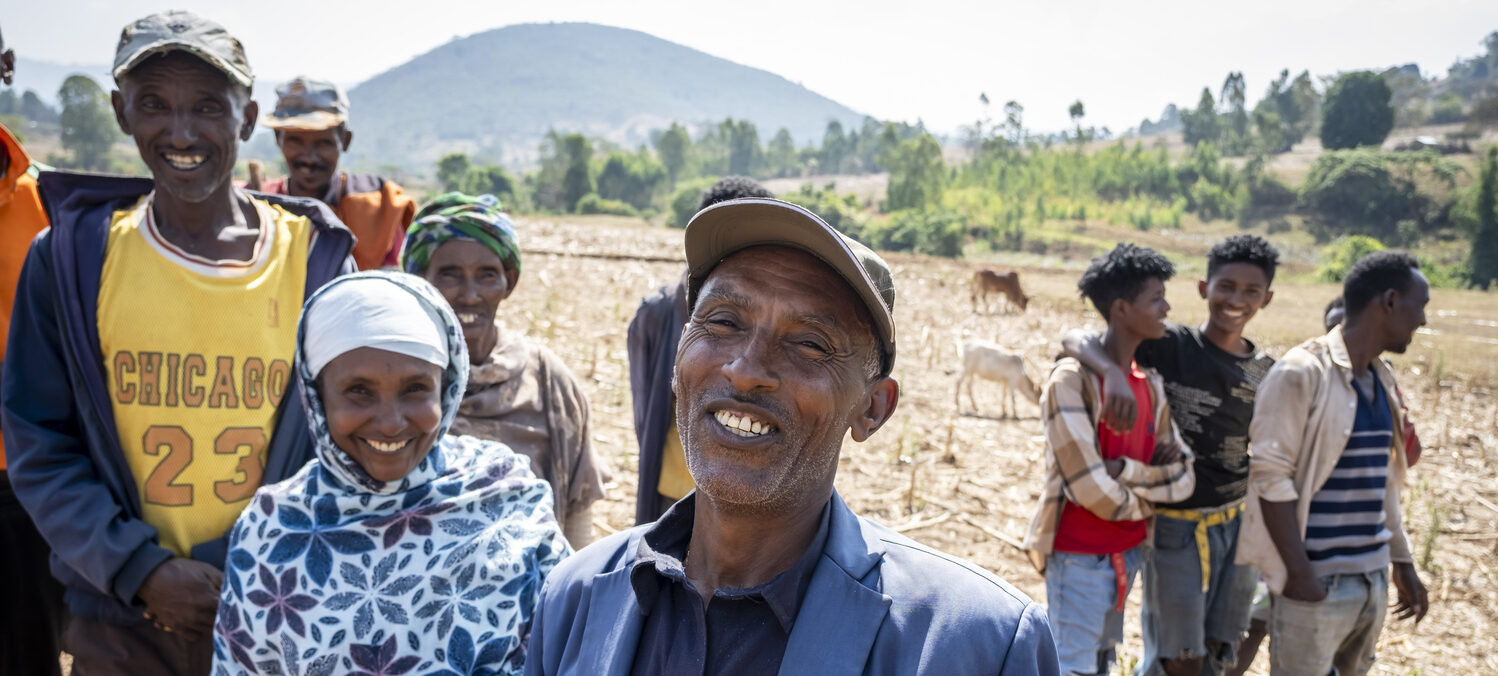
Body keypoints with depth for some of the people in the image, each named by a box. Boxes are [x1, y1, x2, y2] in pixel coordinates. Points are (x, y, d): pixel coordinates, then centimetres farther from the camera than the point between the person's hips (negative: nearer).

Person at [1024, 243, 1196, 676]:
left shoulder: (1151, 385, 6)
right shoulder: (1072, 379, -18)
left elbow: (1183, 480, 2)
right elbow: (1090, 488, -21)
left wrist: (1124, 469, -15)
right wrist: (1148, 500, -3)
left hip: (1128, 553, 7)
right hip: (1080, 556, -7)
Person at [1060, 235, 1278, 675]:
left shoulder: (1266, 372, 4)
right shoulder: (1171, 346, -12)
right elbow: (1076, 338, -23)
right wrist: (1113, 372, -42)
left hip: (1238, 524, 5)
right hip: (1176, 525, -5)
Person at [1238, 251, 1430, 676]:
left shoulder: (1381, 379, 12)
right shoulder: (1301, 373, -13)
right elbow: (1270, 476, -16)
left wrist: (1402, 561, 19)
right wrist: (1298, 573, -17)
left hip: (1373, 578, 8)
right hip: (1317, 580, -8)